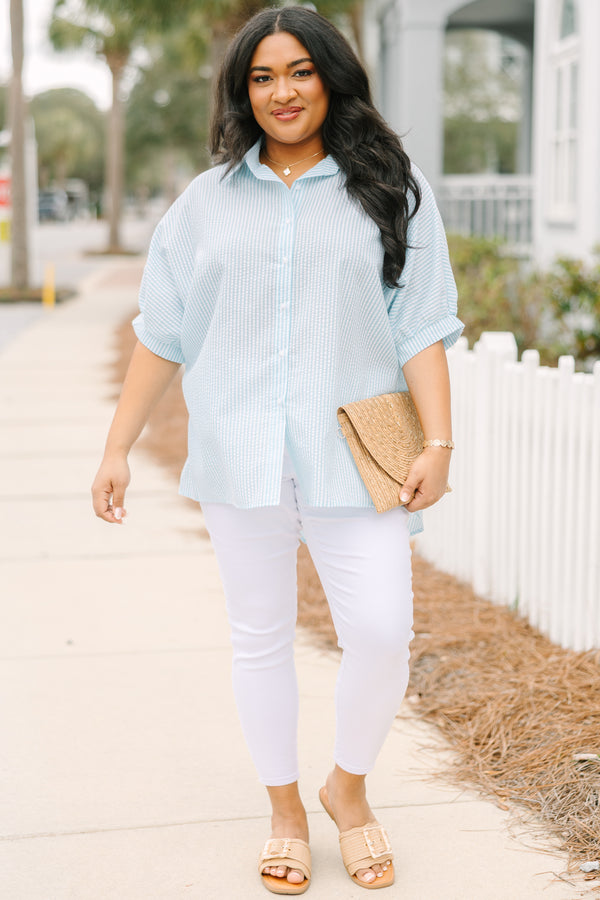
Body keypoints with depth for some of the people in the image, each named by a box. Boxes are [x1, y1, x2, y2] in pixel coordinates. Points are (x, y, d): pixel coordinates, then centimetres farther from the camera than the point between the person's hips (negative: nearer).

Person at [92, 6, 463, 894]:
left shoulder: (393, 193, 6)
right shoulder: (206, 202, 10)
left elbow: (422, 327, 1)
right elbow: (160, 334, 10)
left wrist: (439, 441, -9)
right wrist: (117, 448, 6)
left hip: (350, 455, -1)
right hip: (240, 453, 2)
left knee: (381, 627, -9)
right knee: (261, 632, 9)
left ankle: (349, 786, 20)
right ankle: (285, 811, 26)